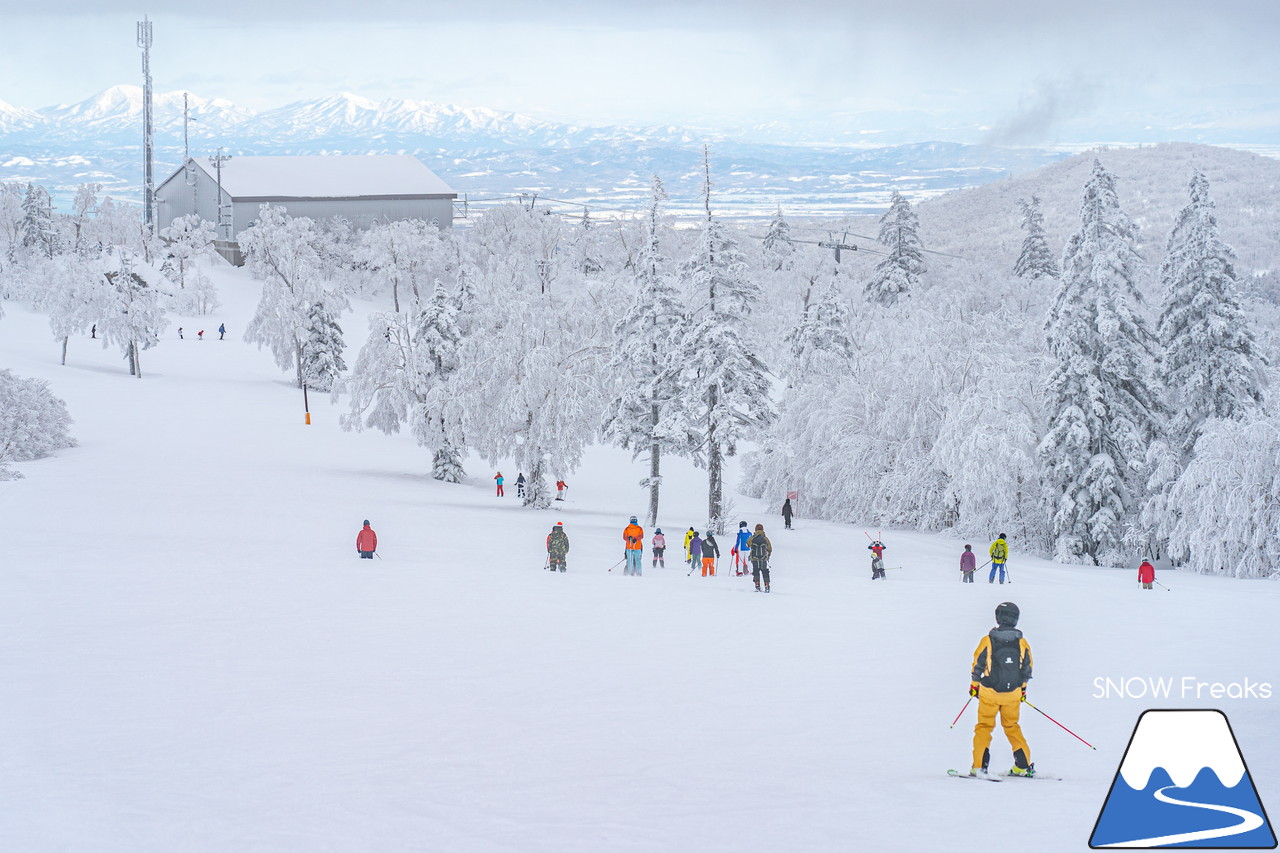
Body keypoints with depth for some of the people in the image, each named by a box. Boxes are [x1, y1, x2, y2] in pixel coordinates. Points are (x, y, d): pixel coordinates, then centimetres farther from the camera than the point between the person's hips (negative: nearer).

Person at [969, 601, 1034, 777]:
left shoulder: (987, 641, -13)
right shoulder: (1022, 644, -6)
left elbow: (977, 665, -4)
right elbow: (1027, 670, 6)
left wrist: (974, 685, 12)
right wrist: (1023, 689, 22)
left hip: (989, 692, -2)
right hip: (1013, 694, 2)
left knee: (984, 727, 11)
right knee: (1012, 727, 19)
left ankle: (979, 766, 3)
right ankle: (1023, 765, 17)